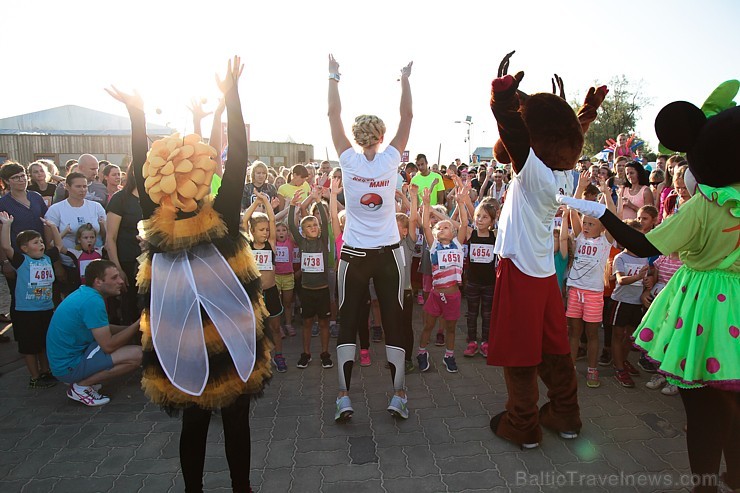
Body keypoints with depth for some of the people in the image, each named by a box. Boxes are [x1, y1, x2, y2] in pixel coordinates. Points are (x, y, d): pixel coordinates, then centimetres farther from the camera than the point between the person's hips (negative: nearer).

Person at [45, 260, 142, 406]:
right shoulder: (93, 301, -23)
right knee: (137, 354, -19)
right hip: (69, 366, -10)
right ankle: (81, 386, -6)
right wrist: (138, 324, -14)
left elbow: (101, 330, 17)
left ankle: (81, 379, 13)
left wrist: (131, 327, 4)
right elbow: (108, 346, -22)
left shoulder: (85, 293, 6)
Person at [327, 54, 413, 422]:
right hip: (388, 253, 1)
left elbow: (333, 113, 2)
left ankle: (344, 398, 6)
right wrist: (405, 79, 14)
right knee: (394, 322, 8)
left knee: (348, 323, 7)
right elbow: (407, 116, 6)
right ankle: (398, 396, 13)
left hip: (354, 254, 0)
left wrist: (334, 76, 10)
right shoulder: (391, 159, -4)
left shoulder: (349, 159, -5)